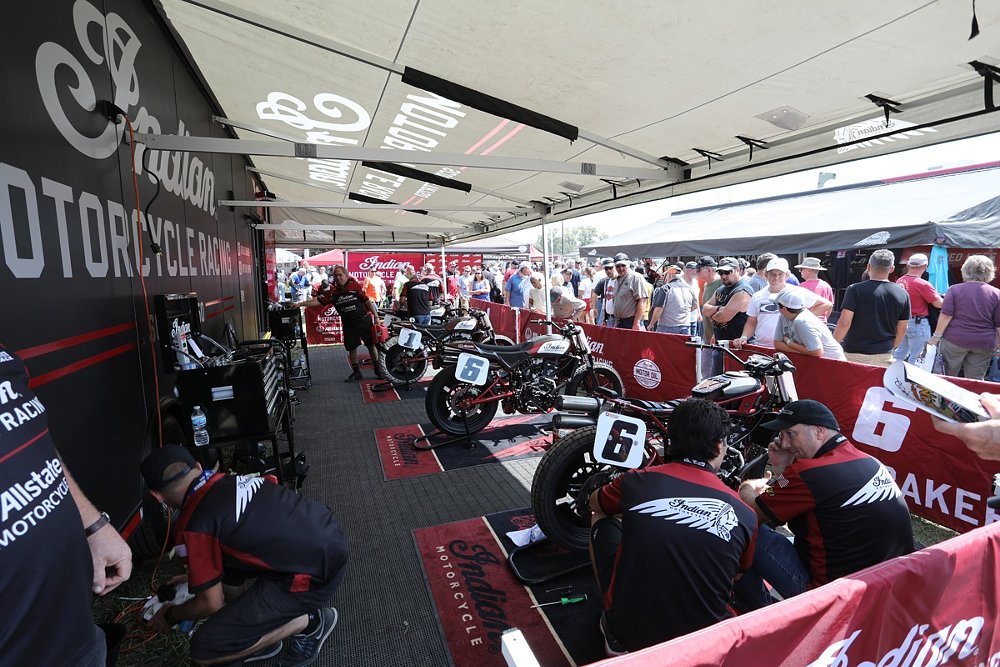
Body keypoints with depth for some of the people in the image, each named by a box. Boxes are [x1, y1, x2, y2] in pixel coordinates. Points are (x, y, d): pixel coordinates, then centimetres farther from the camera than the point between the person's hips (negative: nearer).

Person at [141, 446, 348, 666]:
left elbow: (212, 603, 1)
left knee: (204, 649, 0)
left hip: (315, 575, -8)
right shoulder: (229, 480, 11)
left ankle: (309, 622, 9)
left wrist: (170, 616, 23)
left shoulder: (192, 526, -10)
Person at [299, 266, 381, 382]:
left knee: (371, 345, 4)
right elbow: (317, 300, -3)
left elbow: (367, 301, -5)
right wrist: (300, 304, -12)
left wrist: (376, 316, -7)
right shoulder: (333, 292, 0)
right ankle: (356, 372, 22)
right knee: (352, 348, 8)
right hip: (349, 325, 3)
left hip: (364, 320, -3)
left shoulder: (355, 286, -7)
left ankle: (378, 370, 17)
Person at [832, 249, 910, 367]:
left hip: (855, 355, -4)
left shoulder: (855, 290, -10)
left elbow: (844, 323, -14)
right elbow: (902, 329, 10)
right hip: (885, 356, 4)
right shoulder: (902, 294, 3)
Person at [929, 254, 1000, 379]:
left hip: (955, 340, -2)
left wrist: (937, 336, -6)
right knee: (976, 380, 10)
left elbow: (946, 315, -10)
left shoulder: (955, 289, -5)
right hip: (984, 344, 2)